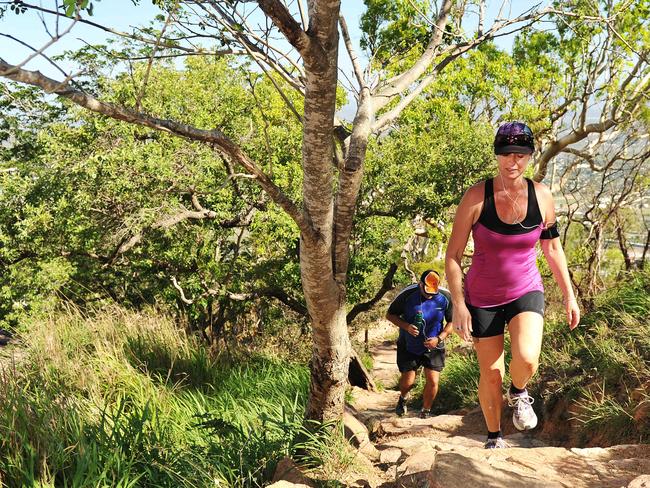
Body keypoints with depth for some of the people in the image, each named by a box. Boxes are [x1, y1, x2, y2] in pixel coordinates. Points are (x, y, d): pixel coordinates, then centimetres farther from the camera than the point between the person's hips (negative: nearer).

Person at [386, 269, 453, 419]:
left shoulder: (445, 297, -14)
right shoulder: (407, 294, -18)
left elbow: (452, 321, -3)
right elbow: (390, 314, -7)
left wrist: (439, 338, -18)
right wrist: (406, 326, -24)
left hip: (433, 346, 1)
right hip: (409, 346, -1)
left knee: (433, 381, -7)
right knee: (408, 381, 2)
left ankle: (425, 412, 17)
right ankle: (403, 398, 39)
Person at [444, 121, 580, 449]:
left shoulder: (541, 197, -7)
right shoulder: (477, 196, -15)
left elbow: (553, 250, 7)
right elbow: (453, 256, -11)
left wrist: (569, 296, 7)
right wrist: (458, 304, -17)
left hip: (526, 291, 1)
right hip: (483, 298, -1)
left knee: (527, 359, -25)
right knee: (491, 375, 6)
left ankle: (518, 393, 12)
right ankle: (494, 438, 32)